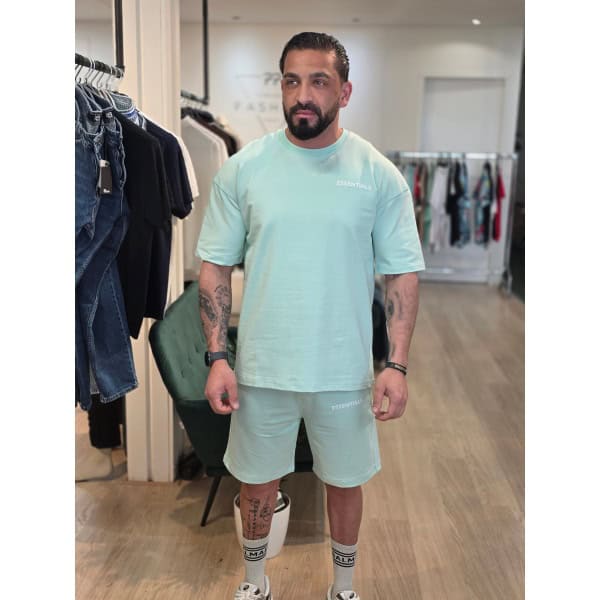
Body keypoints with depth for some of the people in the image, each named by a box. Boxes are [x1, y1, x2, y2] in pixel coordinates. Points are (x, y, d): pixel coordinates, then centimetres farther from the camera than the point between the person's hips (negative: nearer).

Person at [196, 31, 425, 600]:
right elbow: (215, 266, -1)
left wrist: (396, 366, -11)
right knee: (257, 479, 18)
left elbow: (402, 274, -4)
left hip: (345, 372, 0)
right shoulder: (242, 169, -5)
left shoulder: (379, 175, -6)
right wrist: (217, 358, -8)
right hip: (261, 367, 1)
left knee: (344, 480, 18)